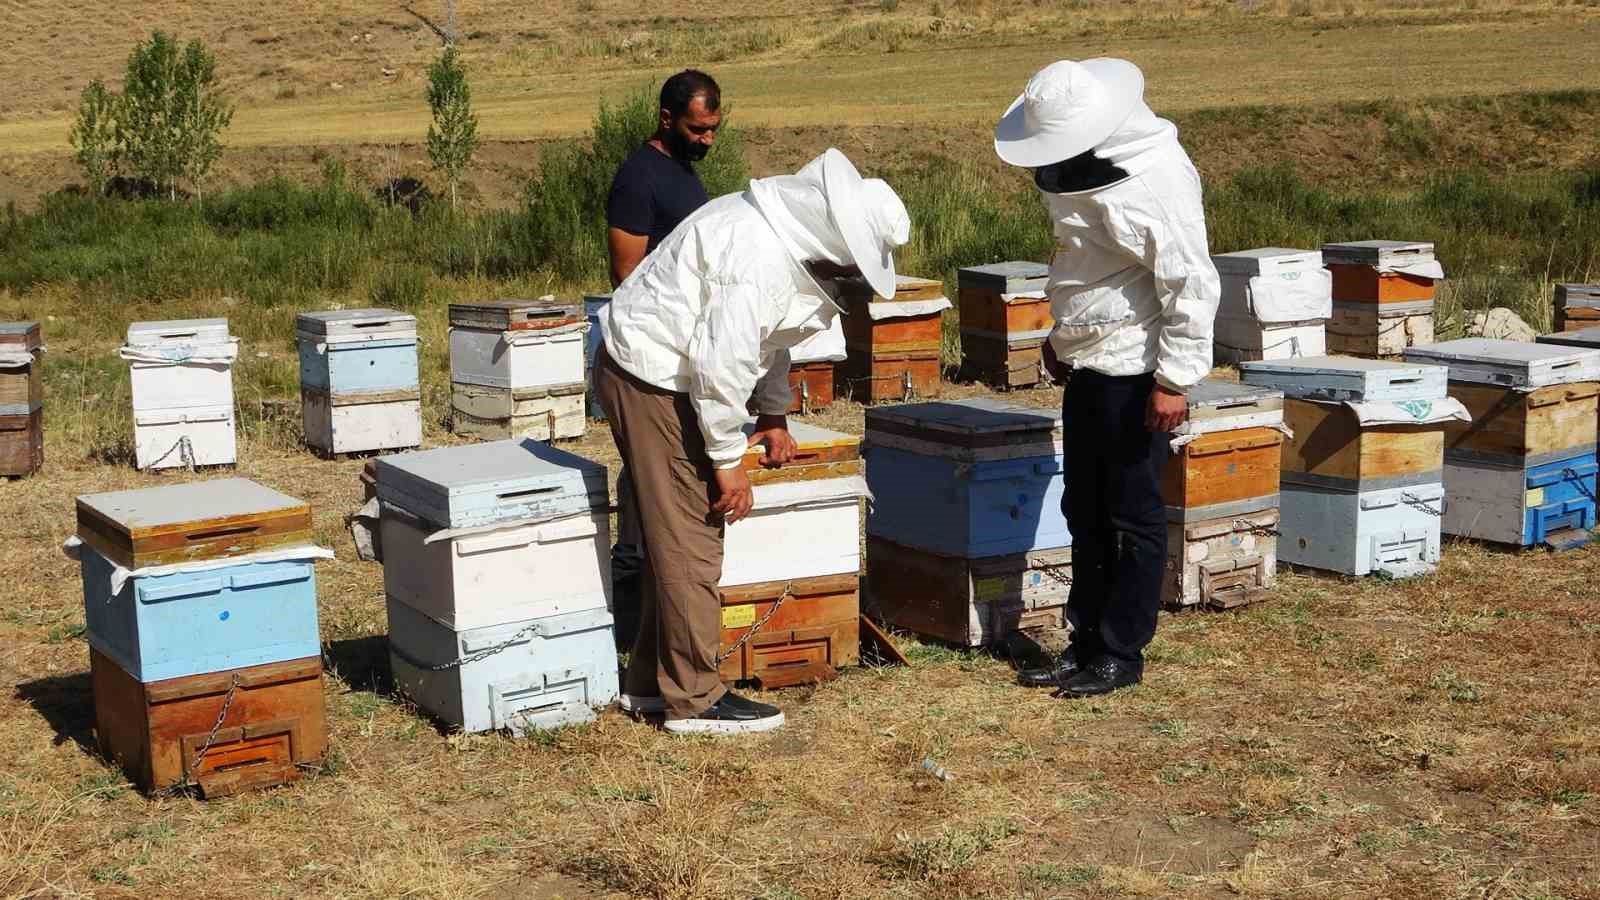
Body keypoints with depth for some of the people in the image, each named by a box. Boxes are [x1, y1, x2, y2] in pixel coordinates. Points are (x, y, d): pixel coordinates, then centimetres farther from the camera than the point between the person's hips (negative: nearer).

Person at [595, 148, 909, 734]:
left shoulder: (785, 231, 7)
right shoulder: (758, 257, -26)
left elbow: (765, 336, 21)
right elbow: (721, 362, -26)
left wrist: (774, 415, 23)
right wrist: (727, 460, -18)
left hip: (657, 372, 11)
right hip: (651, 379, -11)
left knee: (673, 537, 16)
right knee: (689, 543, -6)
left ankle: (650, 680, 25)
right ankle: (694, 700, 3)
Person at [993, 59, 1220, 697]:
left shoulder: (1155, 181, -22)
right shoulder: (1084, 170, 7)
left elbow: (1192, 286, -22)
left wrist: (1175, 379, -21)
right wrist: (1063, 334, 25)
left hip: (1134, 372, -10)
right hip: (1087, 365, 10)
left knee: (1133, 515, 1)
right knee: (1085, 510, 15)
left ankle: (1121, 654, 11)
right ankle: (1086, 642, 25)